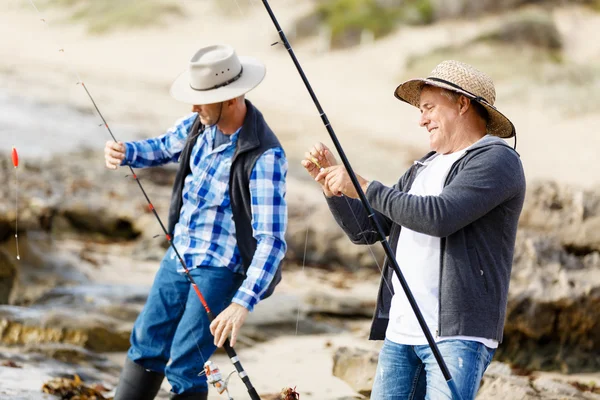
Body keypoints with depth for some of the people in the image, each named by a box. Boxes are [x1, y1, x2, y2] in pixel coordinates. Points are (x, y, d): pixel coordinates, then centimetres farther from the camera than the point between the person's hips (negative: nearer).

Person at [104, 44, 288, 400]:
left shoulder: (265, 156, -26)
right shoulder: (200, 124, -3)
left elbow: (272, 239, -29)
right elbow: (163, 148, 19)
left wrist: (243, 303, -39)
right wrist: (124, 152, -5)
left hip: (219, 271, -8)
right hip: (178, 256, 8)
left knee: (183, 368, -7)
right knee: (146, 344, 14)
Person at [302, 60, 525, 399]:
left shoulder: (496, 160, -5)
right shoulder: (423, 169, 23)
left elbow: (439, 217, -20)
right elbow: (365, 229, 22)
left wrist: (363, 187, -14)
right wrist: (332, 185, 6)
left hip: (457, 333, -8)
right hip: (401, 332, 8)